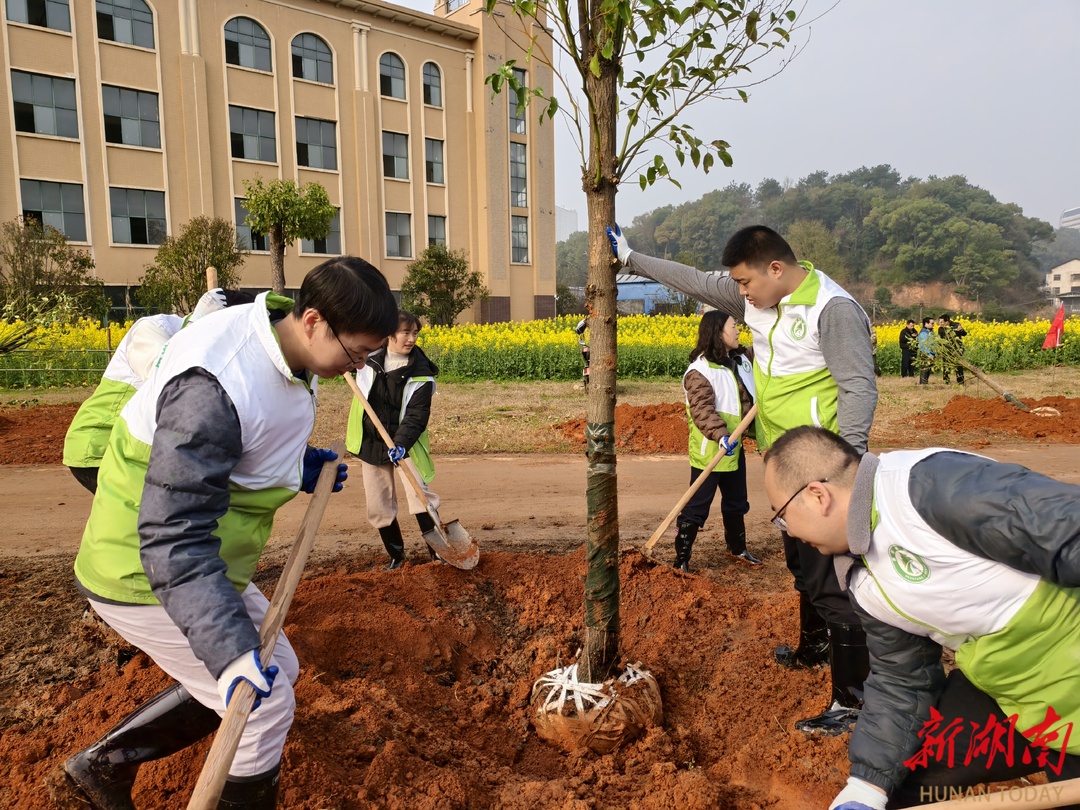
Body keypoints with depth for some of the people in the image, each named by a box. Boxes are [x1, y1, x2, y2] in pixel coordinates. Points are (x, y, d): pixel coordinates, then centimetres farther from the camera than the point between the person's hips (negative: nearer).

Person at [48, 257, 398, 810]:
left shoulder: (289, 355, -4)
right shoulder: (215, 384, -33)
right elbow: (174, 539, -34)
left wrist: (299, 469, 4)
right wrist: (231, 649, -40)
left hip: (199, 563, 9)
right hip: (147, 579, -9)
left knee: (276, 671, 18)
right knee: (265, 705, -1)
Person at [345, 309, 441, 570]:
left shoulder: (420, 372, -13)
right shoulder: (369, 359, -4)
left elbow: (417, 415, -18)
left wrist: (402, 443, -33)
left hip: (404, 445, -3)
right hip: (371, 443, 4)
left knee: (420, 495, -15)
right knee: (379, 507, 9)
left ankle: (438, 553, -3)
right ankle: (396, 556, 26)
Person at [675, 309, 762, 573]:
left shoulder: (740, 360, 7)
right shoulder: (700, 371, -19)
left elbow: (749, 398, 21)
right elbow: (702, 410, -28)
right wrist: (721, 435, -39)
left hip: (734, 449, 8)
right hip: (709, 451, -8)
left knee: (736, 502, 22)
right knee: (697, 507, -1)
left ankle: (737, 548, 41)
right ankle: (681, 560, 8)